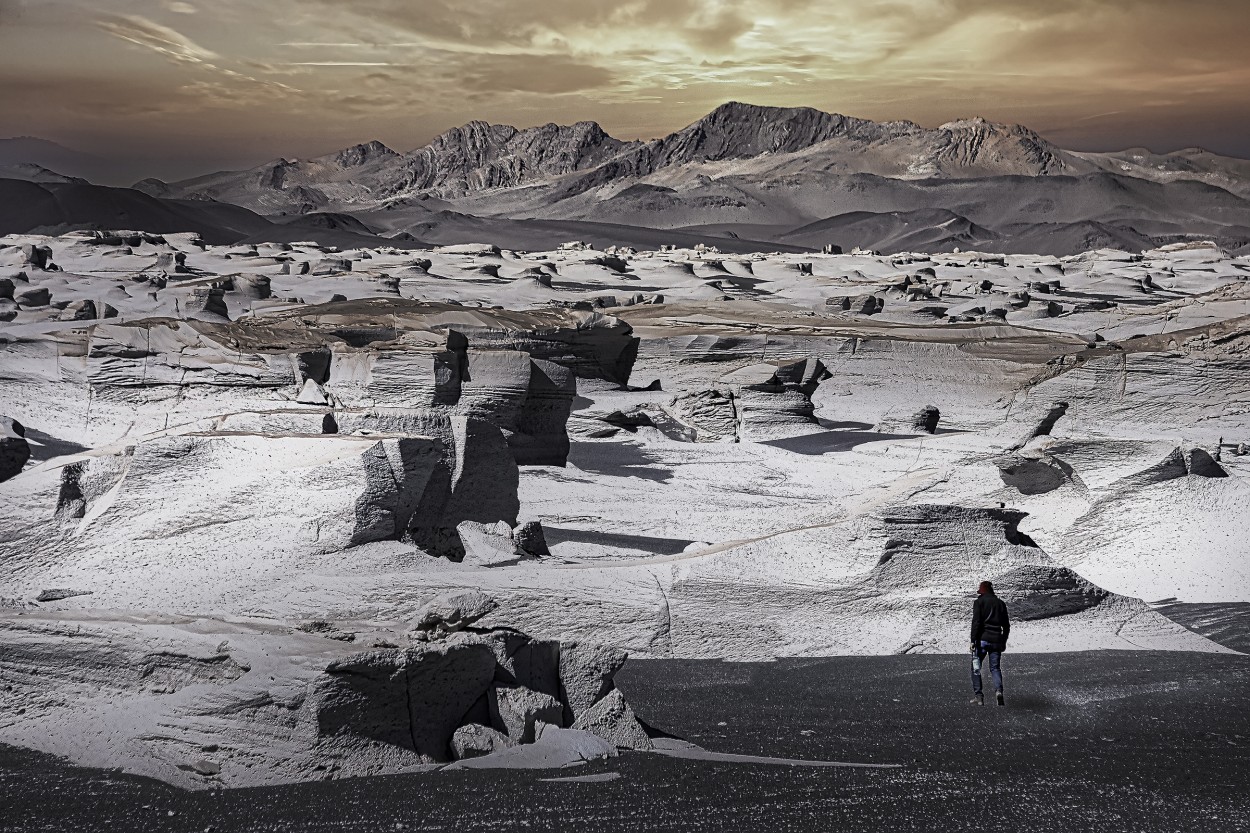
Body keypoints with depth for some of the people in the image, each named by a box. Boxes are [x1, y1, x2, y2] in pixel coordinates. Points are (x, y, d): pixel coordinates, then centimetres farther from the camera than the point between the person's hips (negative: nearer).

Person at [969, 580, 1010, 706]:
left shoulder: (979, 602, -1)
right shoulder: (1000, 603, 13)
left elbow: (976, 622, -12)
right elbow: (1006, 625, 15)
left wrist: (973, 640, -12)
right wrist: (1003, 642, 24)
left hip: (982, 639, -4)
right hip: (996, 640, 4)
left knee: (976, 667, 7)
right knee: (995, 668, 8)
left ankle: (978, 695, 1)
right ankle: (998, 690, -17)